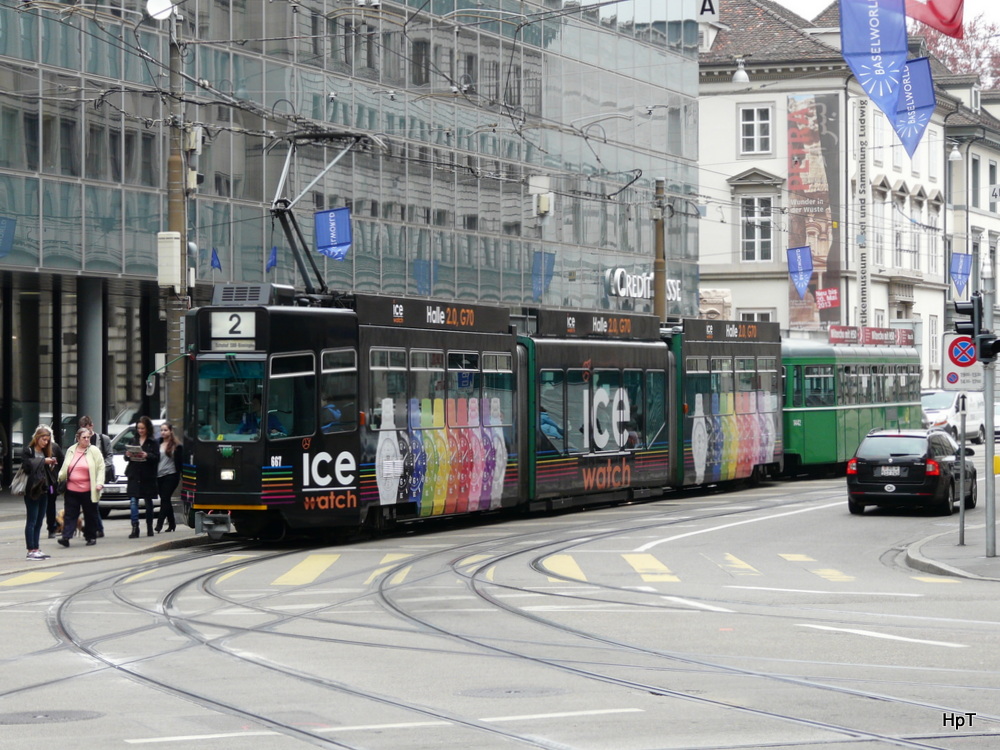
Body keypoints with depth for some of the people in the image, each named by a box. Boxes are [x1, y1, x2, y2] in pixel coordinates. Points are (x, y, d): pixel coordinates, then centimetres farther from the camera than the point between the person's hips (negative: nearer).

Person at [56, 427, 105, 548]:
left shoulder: (94, 451, -2)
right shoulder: (71, 451, 10)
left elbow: (101, 468, -4)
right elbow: (65, 467, 19)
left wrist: (99, 482, -14)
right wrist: (60, 478, 8)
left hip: (88, 490, -3)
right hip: (72, 489, 3)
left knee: (90, 514, 7)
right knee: (70, 514, -3)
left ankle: (91, 537, 18)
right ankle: (66, 537, -9)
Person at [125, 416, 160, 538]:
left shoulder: (153, 442, 1)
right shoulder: (133, 441, 11)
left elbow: (157, 458, -8)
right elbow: (126, 457, 11)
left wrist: (147, 456, -24)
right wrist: (128, 455, -11)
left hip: (148, 476, -2)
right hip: (134, 476, 2)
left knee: (148, 502, 9)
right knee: (133, 502, -10)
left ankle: (149, 527, 22)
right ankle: (135, 528, -15)